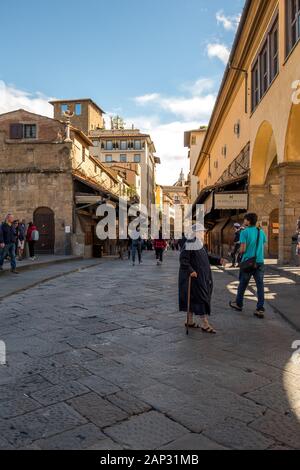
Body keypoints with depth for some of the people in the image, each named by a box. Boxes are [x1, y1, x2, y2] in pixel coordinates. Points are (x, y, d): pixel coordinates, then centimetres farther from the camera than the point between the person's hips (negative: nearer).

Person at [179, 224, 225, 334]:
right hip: (194, 276, -10)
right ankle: (205, 324, -1)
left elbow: (207, 256, 17)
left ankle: (190, 321, 23)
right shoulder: (188, 245, -16)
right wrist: (190, 270, -32)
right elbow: (183, 259, -21)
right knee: (201, 297, -7)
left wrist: (218, 260, 5)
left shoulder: (199, 244, 13)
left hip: (202, 276, 10)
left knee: (194, 298, 14)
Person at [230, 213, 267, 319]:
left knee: (242, 284, 13)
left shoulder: (245, 232, -8)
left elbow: (243, 249, -13)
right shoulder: (261, 232, 6)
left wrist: (241, 251, 8)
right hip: (259, 262, 3)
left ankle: (239, 304, 29)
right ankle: (260, 309, -1)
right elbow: (263, 246, 13)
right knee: (260, 285, 2)